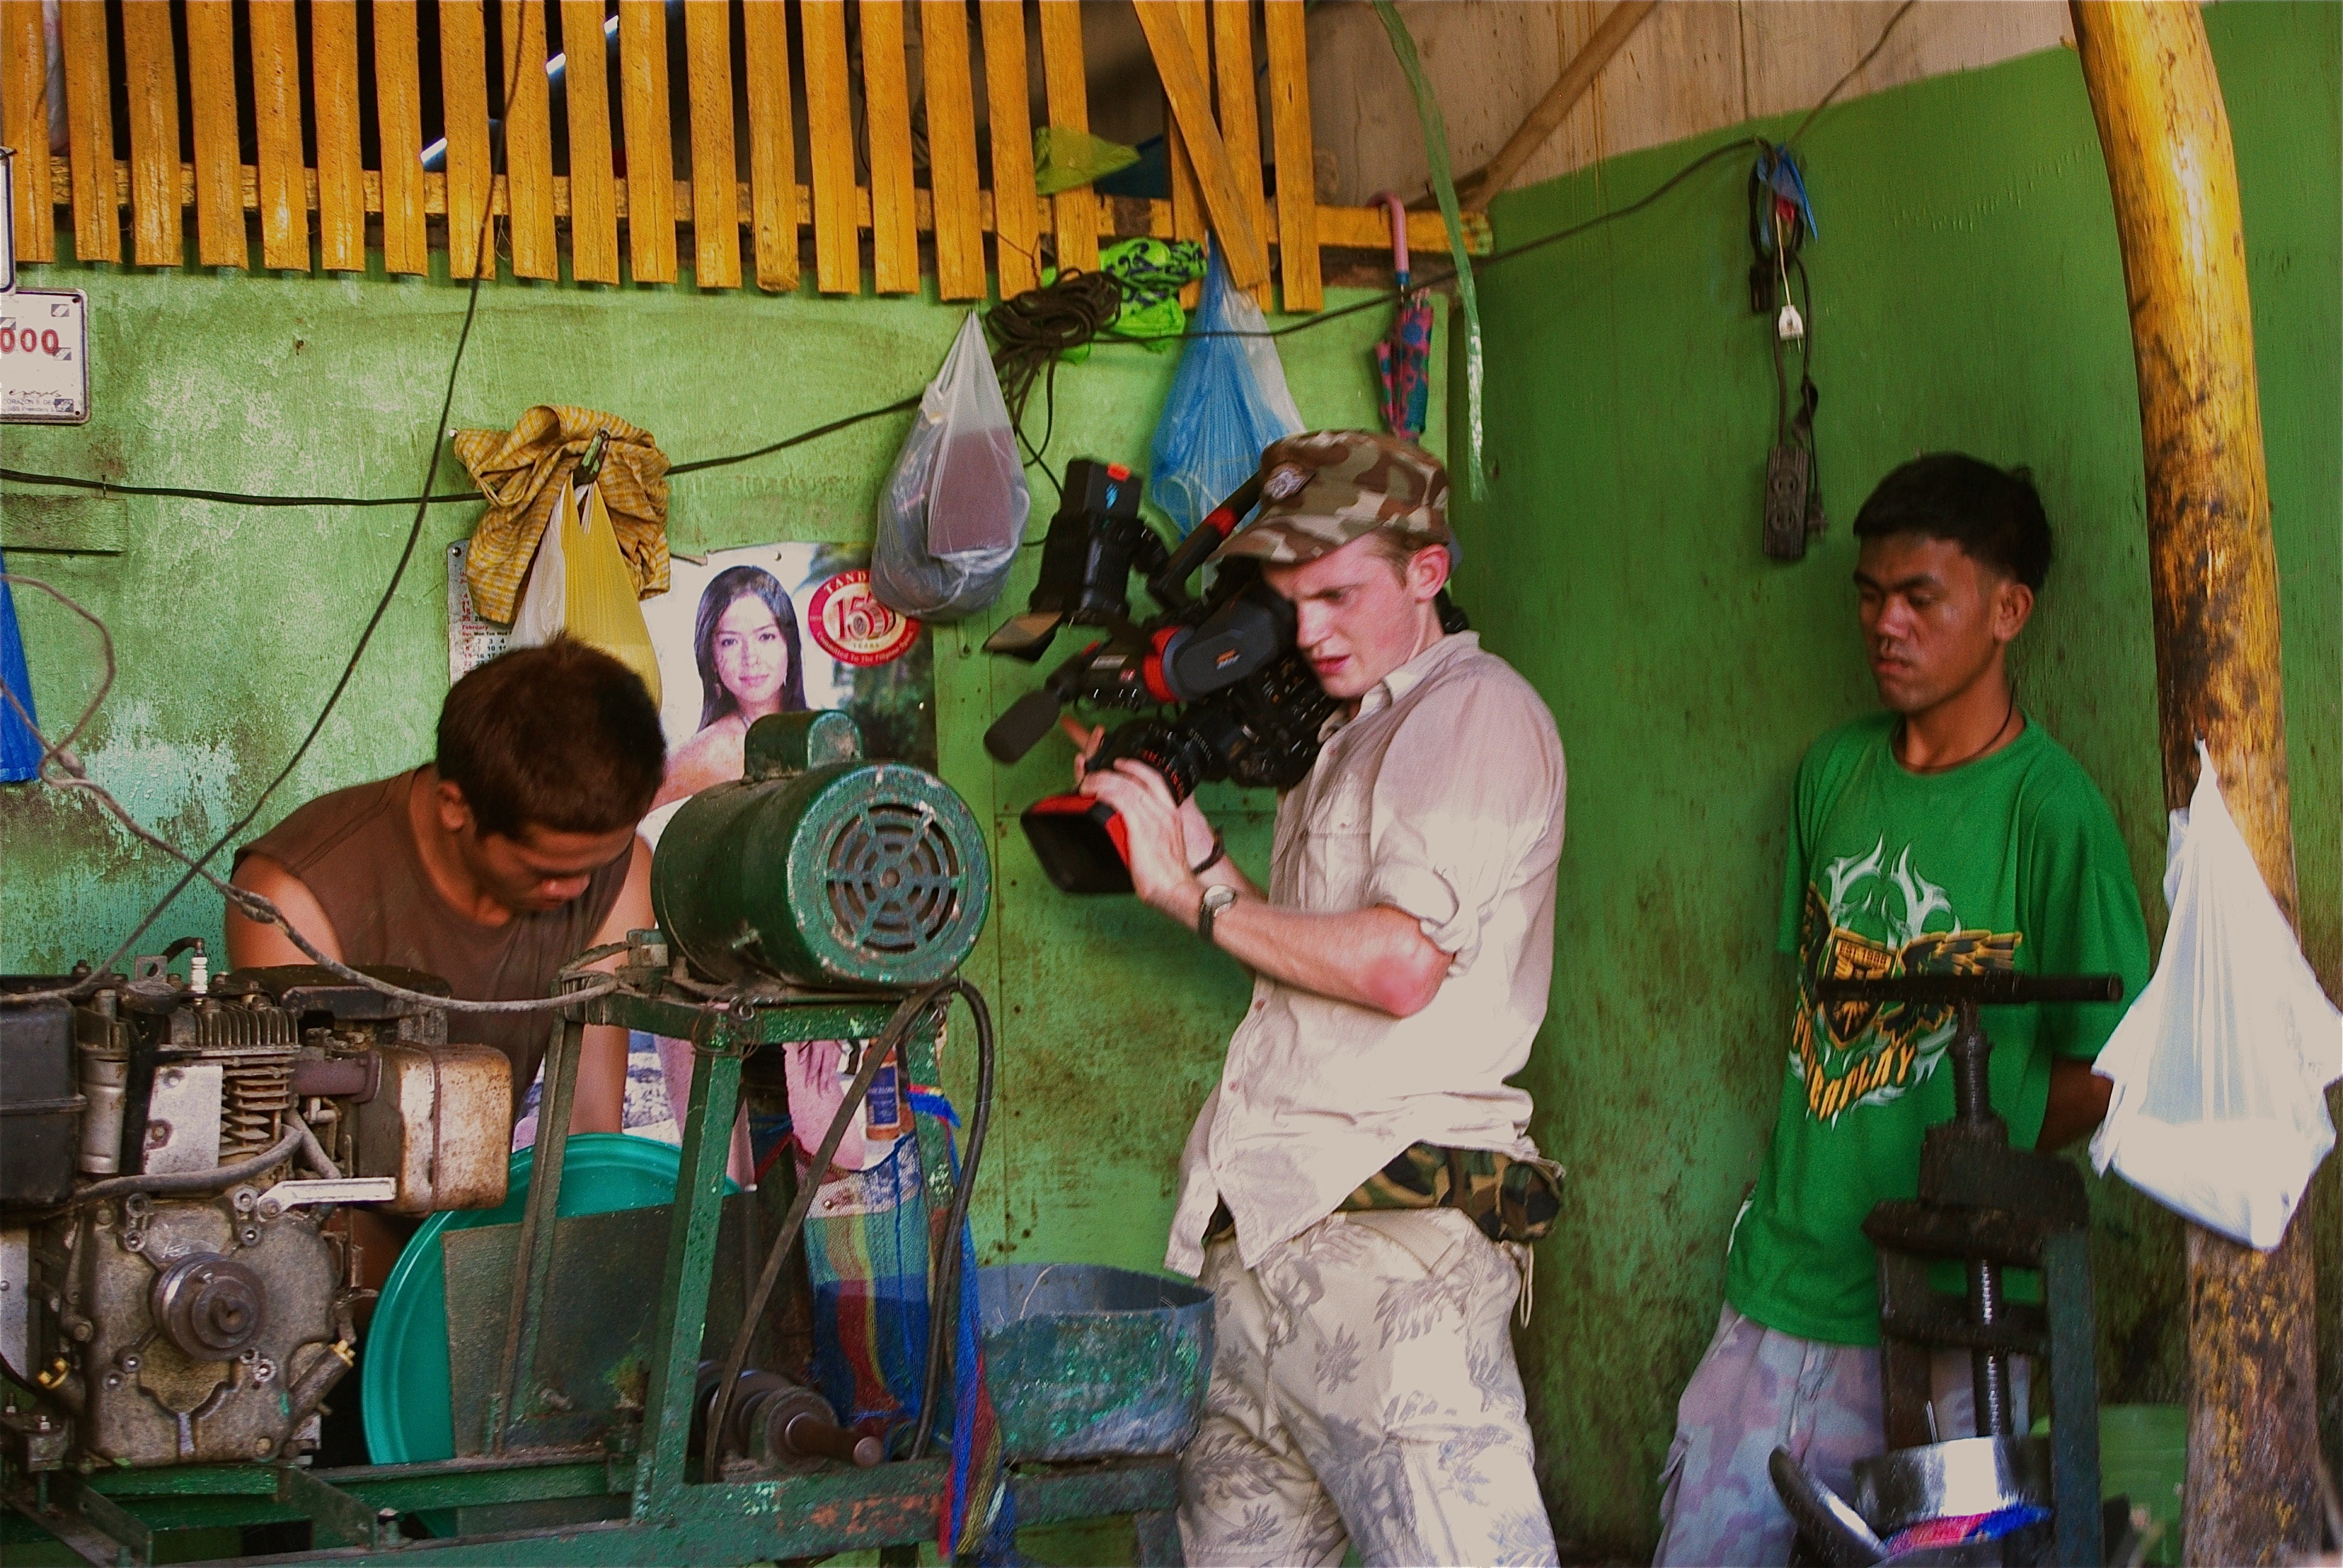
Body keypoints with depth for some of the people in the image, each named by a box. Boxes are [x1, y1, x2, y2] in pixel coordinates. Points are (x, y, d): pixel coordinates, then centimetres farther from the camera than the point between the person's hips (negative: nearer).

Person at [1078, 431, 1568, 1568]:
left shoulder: (1478, 712, -2)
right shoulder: (1353, 736, 27)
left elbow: (1401, 965, -15)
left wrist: (1192, 893, -5)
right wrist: (1194, 845, 13)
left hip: (1393, 1217, -9)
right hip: (1261, 1219, 9)